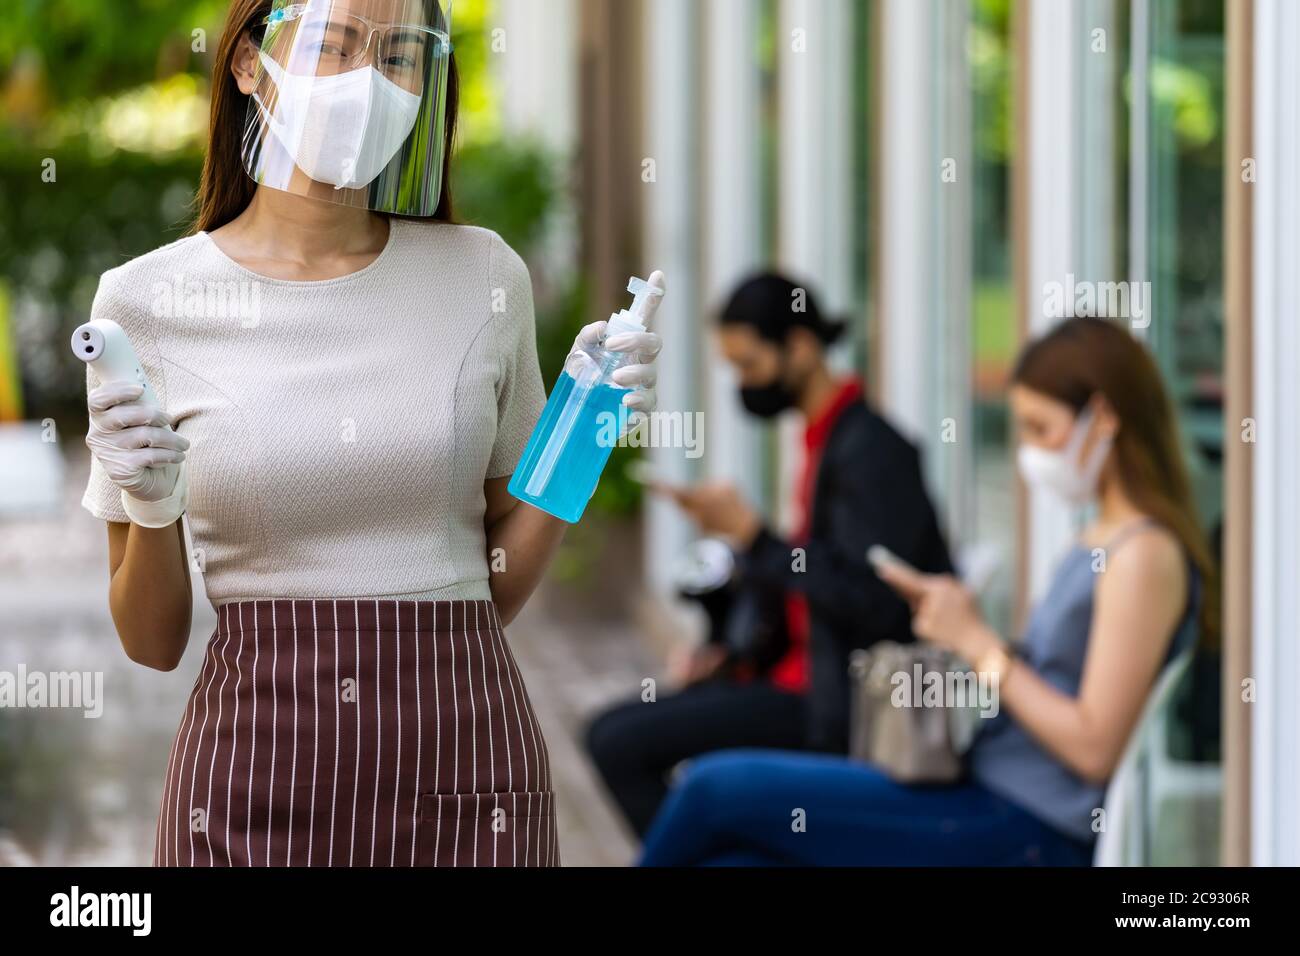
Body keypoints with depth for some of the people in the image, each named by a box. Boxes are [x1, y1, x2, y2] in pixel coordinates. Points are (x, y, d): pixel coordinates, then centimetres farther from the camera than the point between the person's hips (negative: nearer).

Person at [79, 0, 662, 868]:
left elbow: (499, 591, 9)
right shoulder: (147, 300, -2)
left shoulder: (484, 279, 3)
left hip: (465, 760, 2)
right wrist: (149, 507, -15)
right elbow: (152, 644, 3)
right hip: (257, 760, -1)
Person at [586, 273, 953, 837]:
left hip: (838, 701, -10)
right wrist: (735, 653, 6)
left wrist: (750, 534, -22)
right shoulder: (825, 440, 12)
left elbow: (867, 605, -24)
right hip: (804, 670, 10)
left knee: (618, 740, -17)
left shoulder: (870, 450, -17)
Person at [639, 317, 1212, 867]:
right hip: (992, 794, 10)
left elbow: (1094, 746, -19)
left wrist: (978, 642, -12)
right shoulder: (1101, 541, 15)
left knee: (720, 787, -8)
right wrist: (956, 621, 5)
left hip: (1024, 831, -10)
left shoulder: (1145, 554, -14)